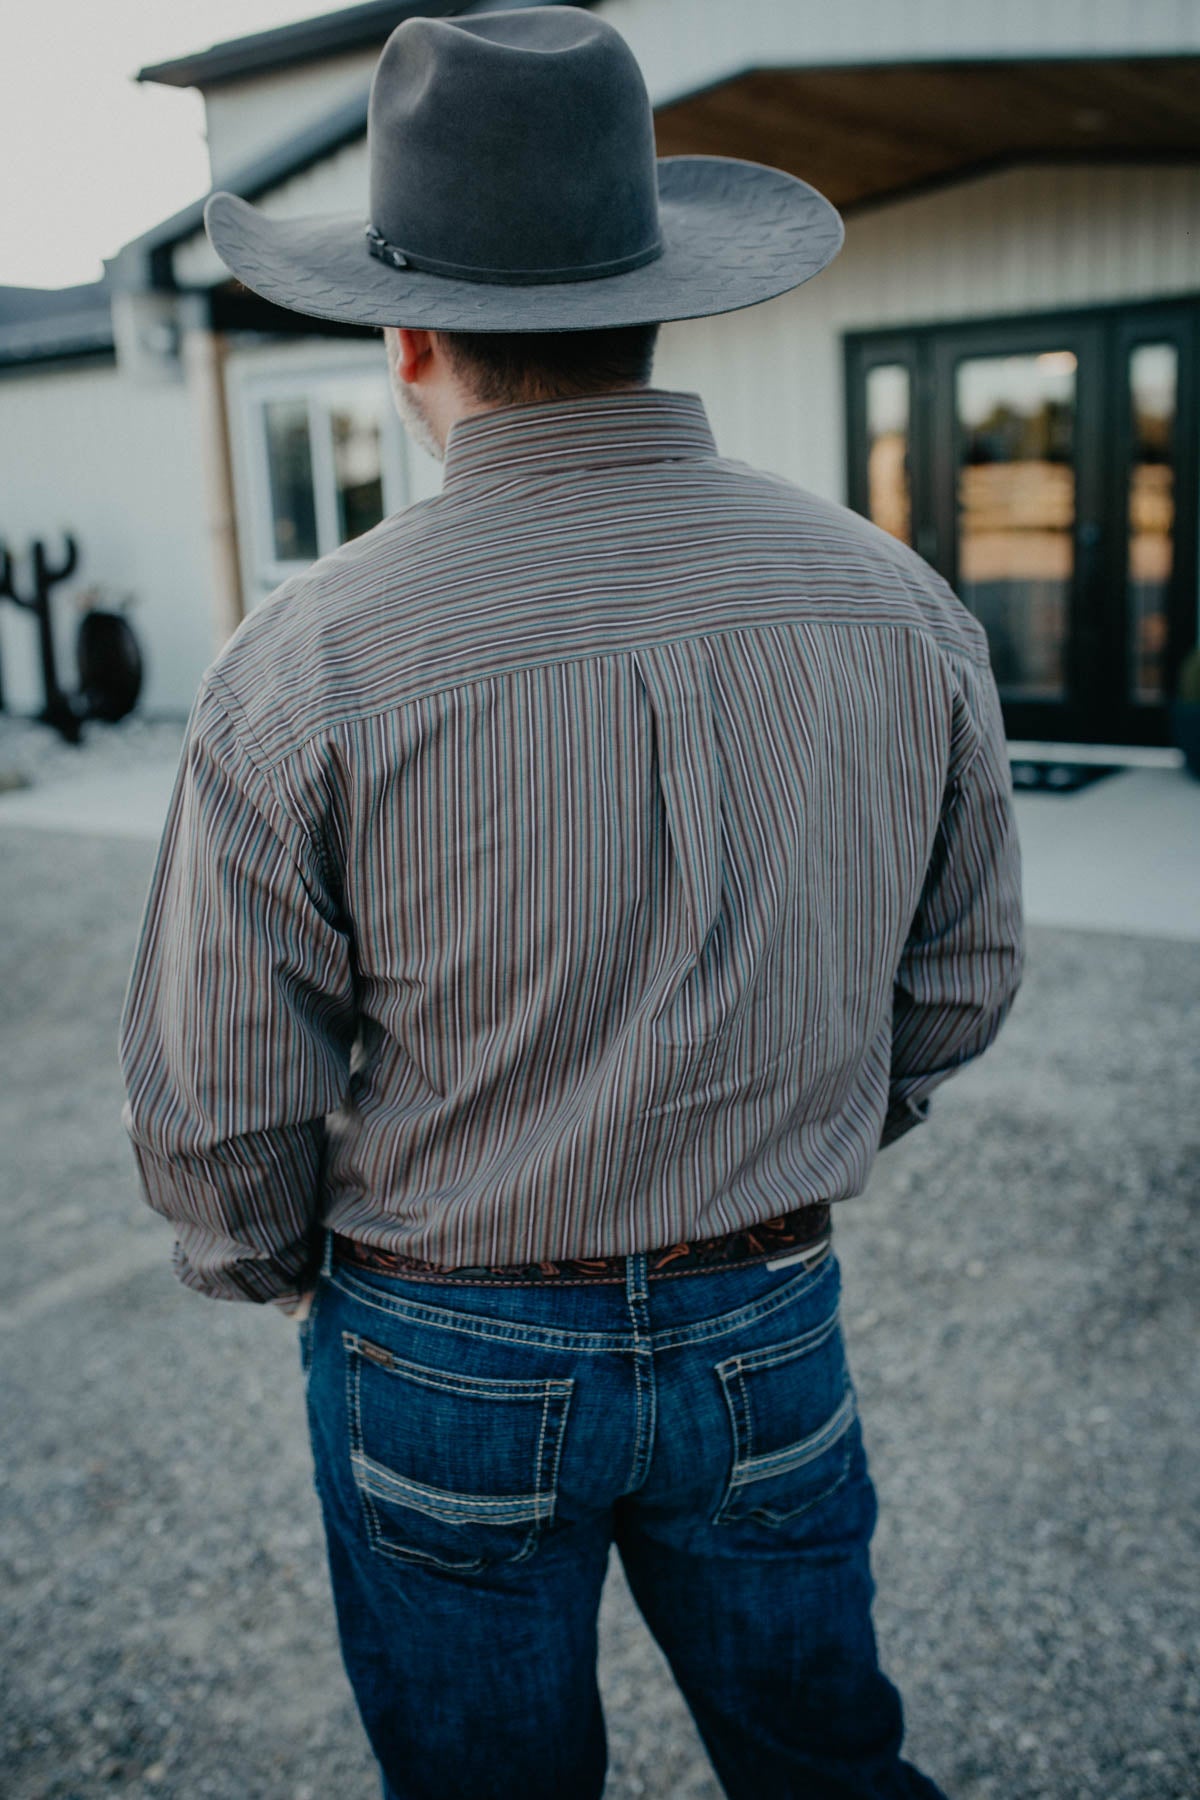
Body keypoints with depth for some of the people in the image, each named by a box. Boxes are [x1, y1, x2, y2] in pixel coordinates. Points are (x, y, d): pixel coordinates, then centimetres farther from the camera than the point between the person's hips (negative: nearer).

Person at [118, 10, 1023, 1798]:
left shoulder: (309, 665, -21)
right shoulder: (897, 601, -9)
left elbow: (219, 1113, -12)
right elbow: (958, 978, 3)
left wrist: (282, 1270, 9)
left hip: (446, 1361, -2)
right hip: (774, 1332, 3)